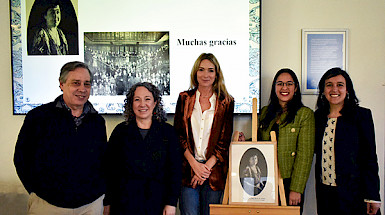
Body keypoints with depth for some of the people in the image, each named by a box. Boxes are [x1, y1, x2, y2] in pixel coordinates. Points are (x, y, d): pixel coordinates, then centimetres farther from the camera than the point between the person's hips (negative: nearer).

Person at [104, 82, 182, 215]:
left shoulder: (168, 131, 0)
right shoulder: (120, 131, 2)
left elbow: (175, 170, -1)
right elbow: (110, 170, 2)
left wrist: (171, 203, -6)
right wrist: (108, 202, 0)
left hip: (157, 202, 0)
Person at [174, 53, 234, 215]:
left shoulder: (226, 102, 4)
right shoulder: (184, 98, 6)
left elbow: (224, 141, 1)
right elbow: (178, 135, 2)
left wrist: (207, 167, -8)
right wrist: (194, 164, -8)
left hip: (214, 169, 0)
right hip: (188, 168, 0)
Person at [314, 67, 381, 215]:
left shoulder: (362, 115, -5)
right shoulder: (318, 116, 6)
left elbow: (370, 158, -7)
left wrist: (373, 197, -9)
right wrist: (318, 183, 6)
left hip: (352, 192, -3)